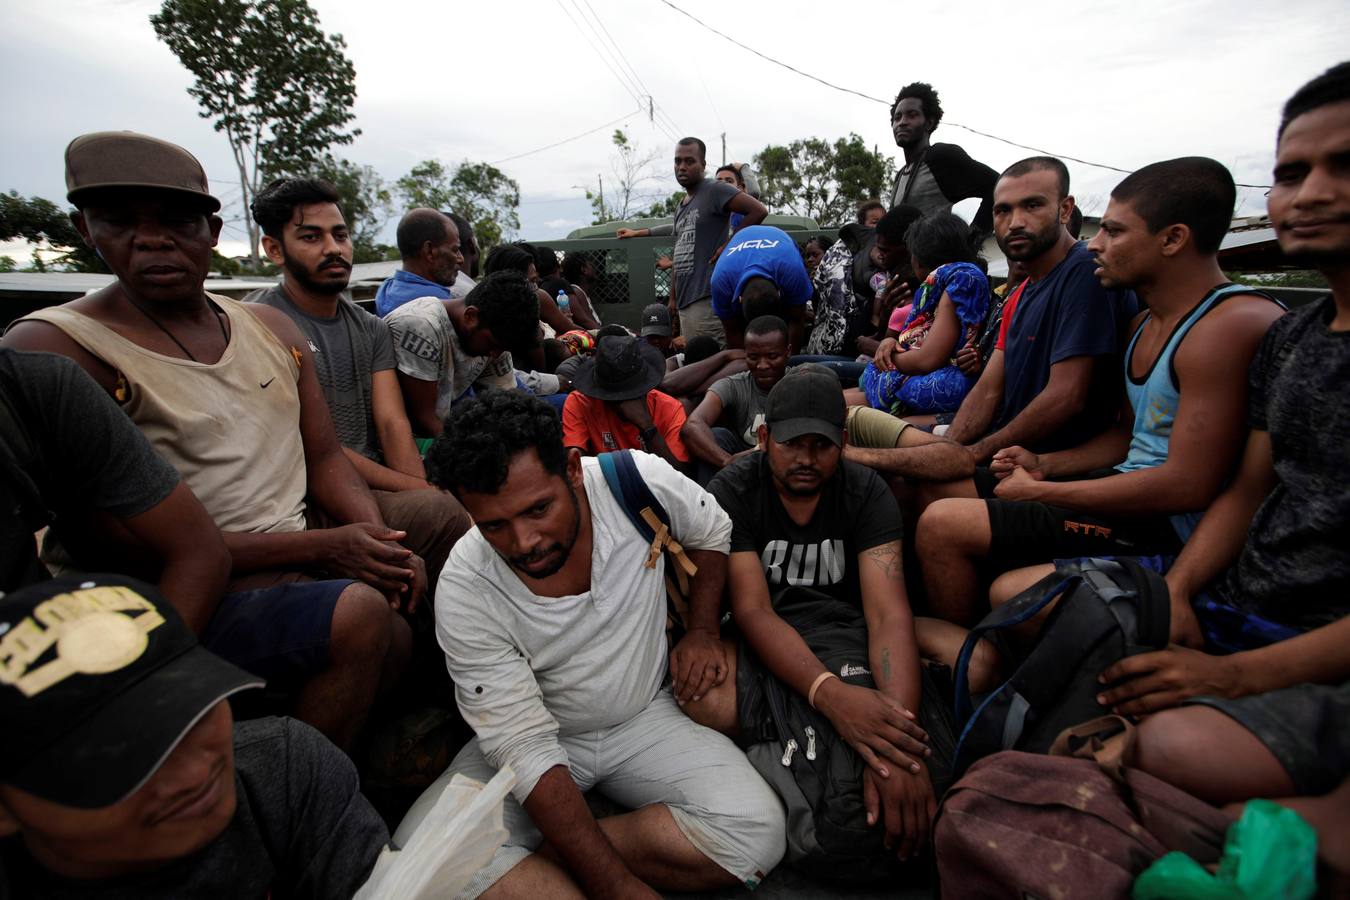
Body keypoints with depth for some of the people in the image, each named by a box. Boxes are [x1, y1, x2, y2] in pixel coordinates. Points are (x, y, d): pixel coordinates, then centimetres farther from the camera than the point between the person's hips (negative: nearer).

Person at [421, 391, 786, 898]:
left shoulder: (638, 481, -21)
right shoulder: (465, 593, -22)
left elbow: (713, 533, 3)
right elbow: (525, 749, -21)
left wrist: (702, 632, -4)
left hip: (645, 715, 3)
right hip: (534, 735, -2)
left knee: (756, 833, -22)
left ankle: (539, 857, -9)